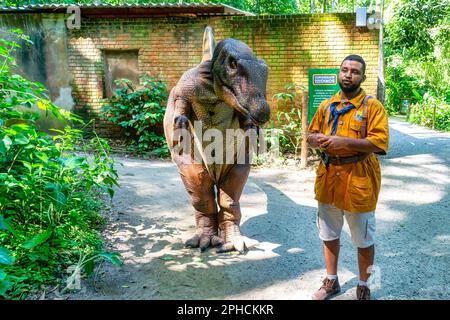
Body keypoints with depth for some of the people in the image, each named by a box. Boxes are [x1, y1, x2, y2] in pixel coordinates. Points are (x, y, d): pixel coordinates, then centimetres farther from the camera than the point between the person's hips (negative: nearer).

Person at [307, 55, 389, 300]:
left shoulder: (372, 106, -8)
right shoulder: (326, 106, 9)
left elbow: (380, 142, -17)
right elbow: (310, 136, 15)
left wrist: (344, 141, -24)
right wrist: (316, 139, -9)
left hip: (358, 181, -5)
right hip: (328, 178, 5)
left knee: (363, 240, 10)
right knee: (329, 234, 17)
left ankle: (363, 286, 31)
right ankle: (331, 281, 36)